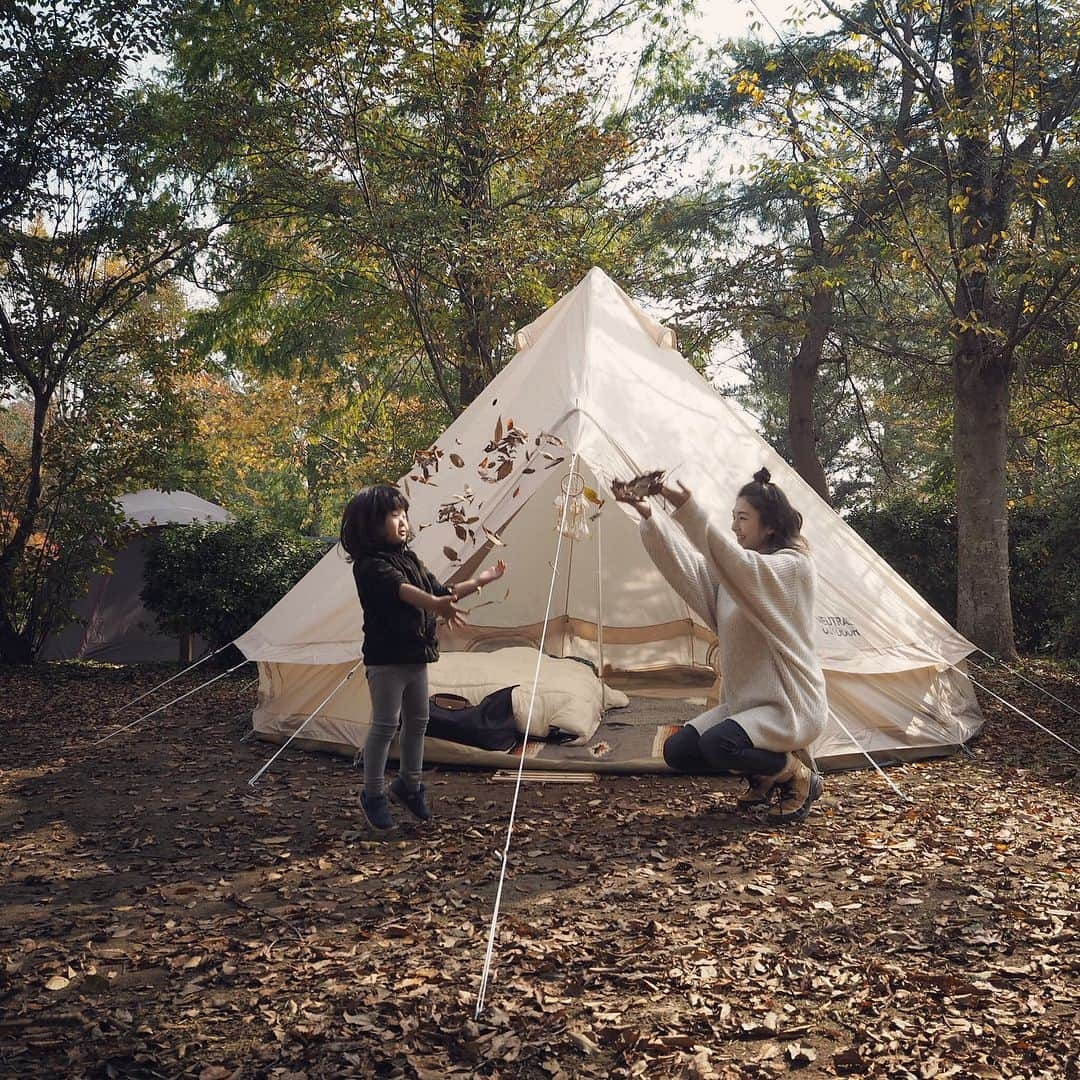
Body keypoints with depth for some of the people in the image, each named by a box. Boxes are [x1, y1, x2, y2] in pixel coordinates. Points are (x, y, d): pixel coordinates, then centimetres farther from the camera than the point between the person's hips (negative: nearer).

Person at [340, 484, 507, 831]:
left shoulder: (410, 558, 12)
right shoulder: (371, 566, -16)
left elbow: (442, 592, 19)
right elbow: (402, 590, -37)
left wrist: (480, 580, 18)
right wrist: (435, 604, -53)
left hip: (415, 655, 8)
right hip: (386, 658, -8)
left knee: (417, 721, 16)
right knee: (385, 725, -2)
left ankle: (409, 784, 32)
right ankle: (373, 795, 12)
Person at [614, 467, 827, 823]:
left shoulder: (794, 566, -14)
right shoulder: (736, 570, 10)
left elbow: (734, 564, -34)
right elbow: (688, 565, -7)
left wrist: (689, 512, -43)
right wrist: (648, 516, -22)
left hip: (792, 707, -8)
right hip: (745, 701, 8)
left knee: (718, 745, -31)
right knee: (677, 751, -5)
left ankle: (799, 776, -4)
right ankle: (764, 774, 14)